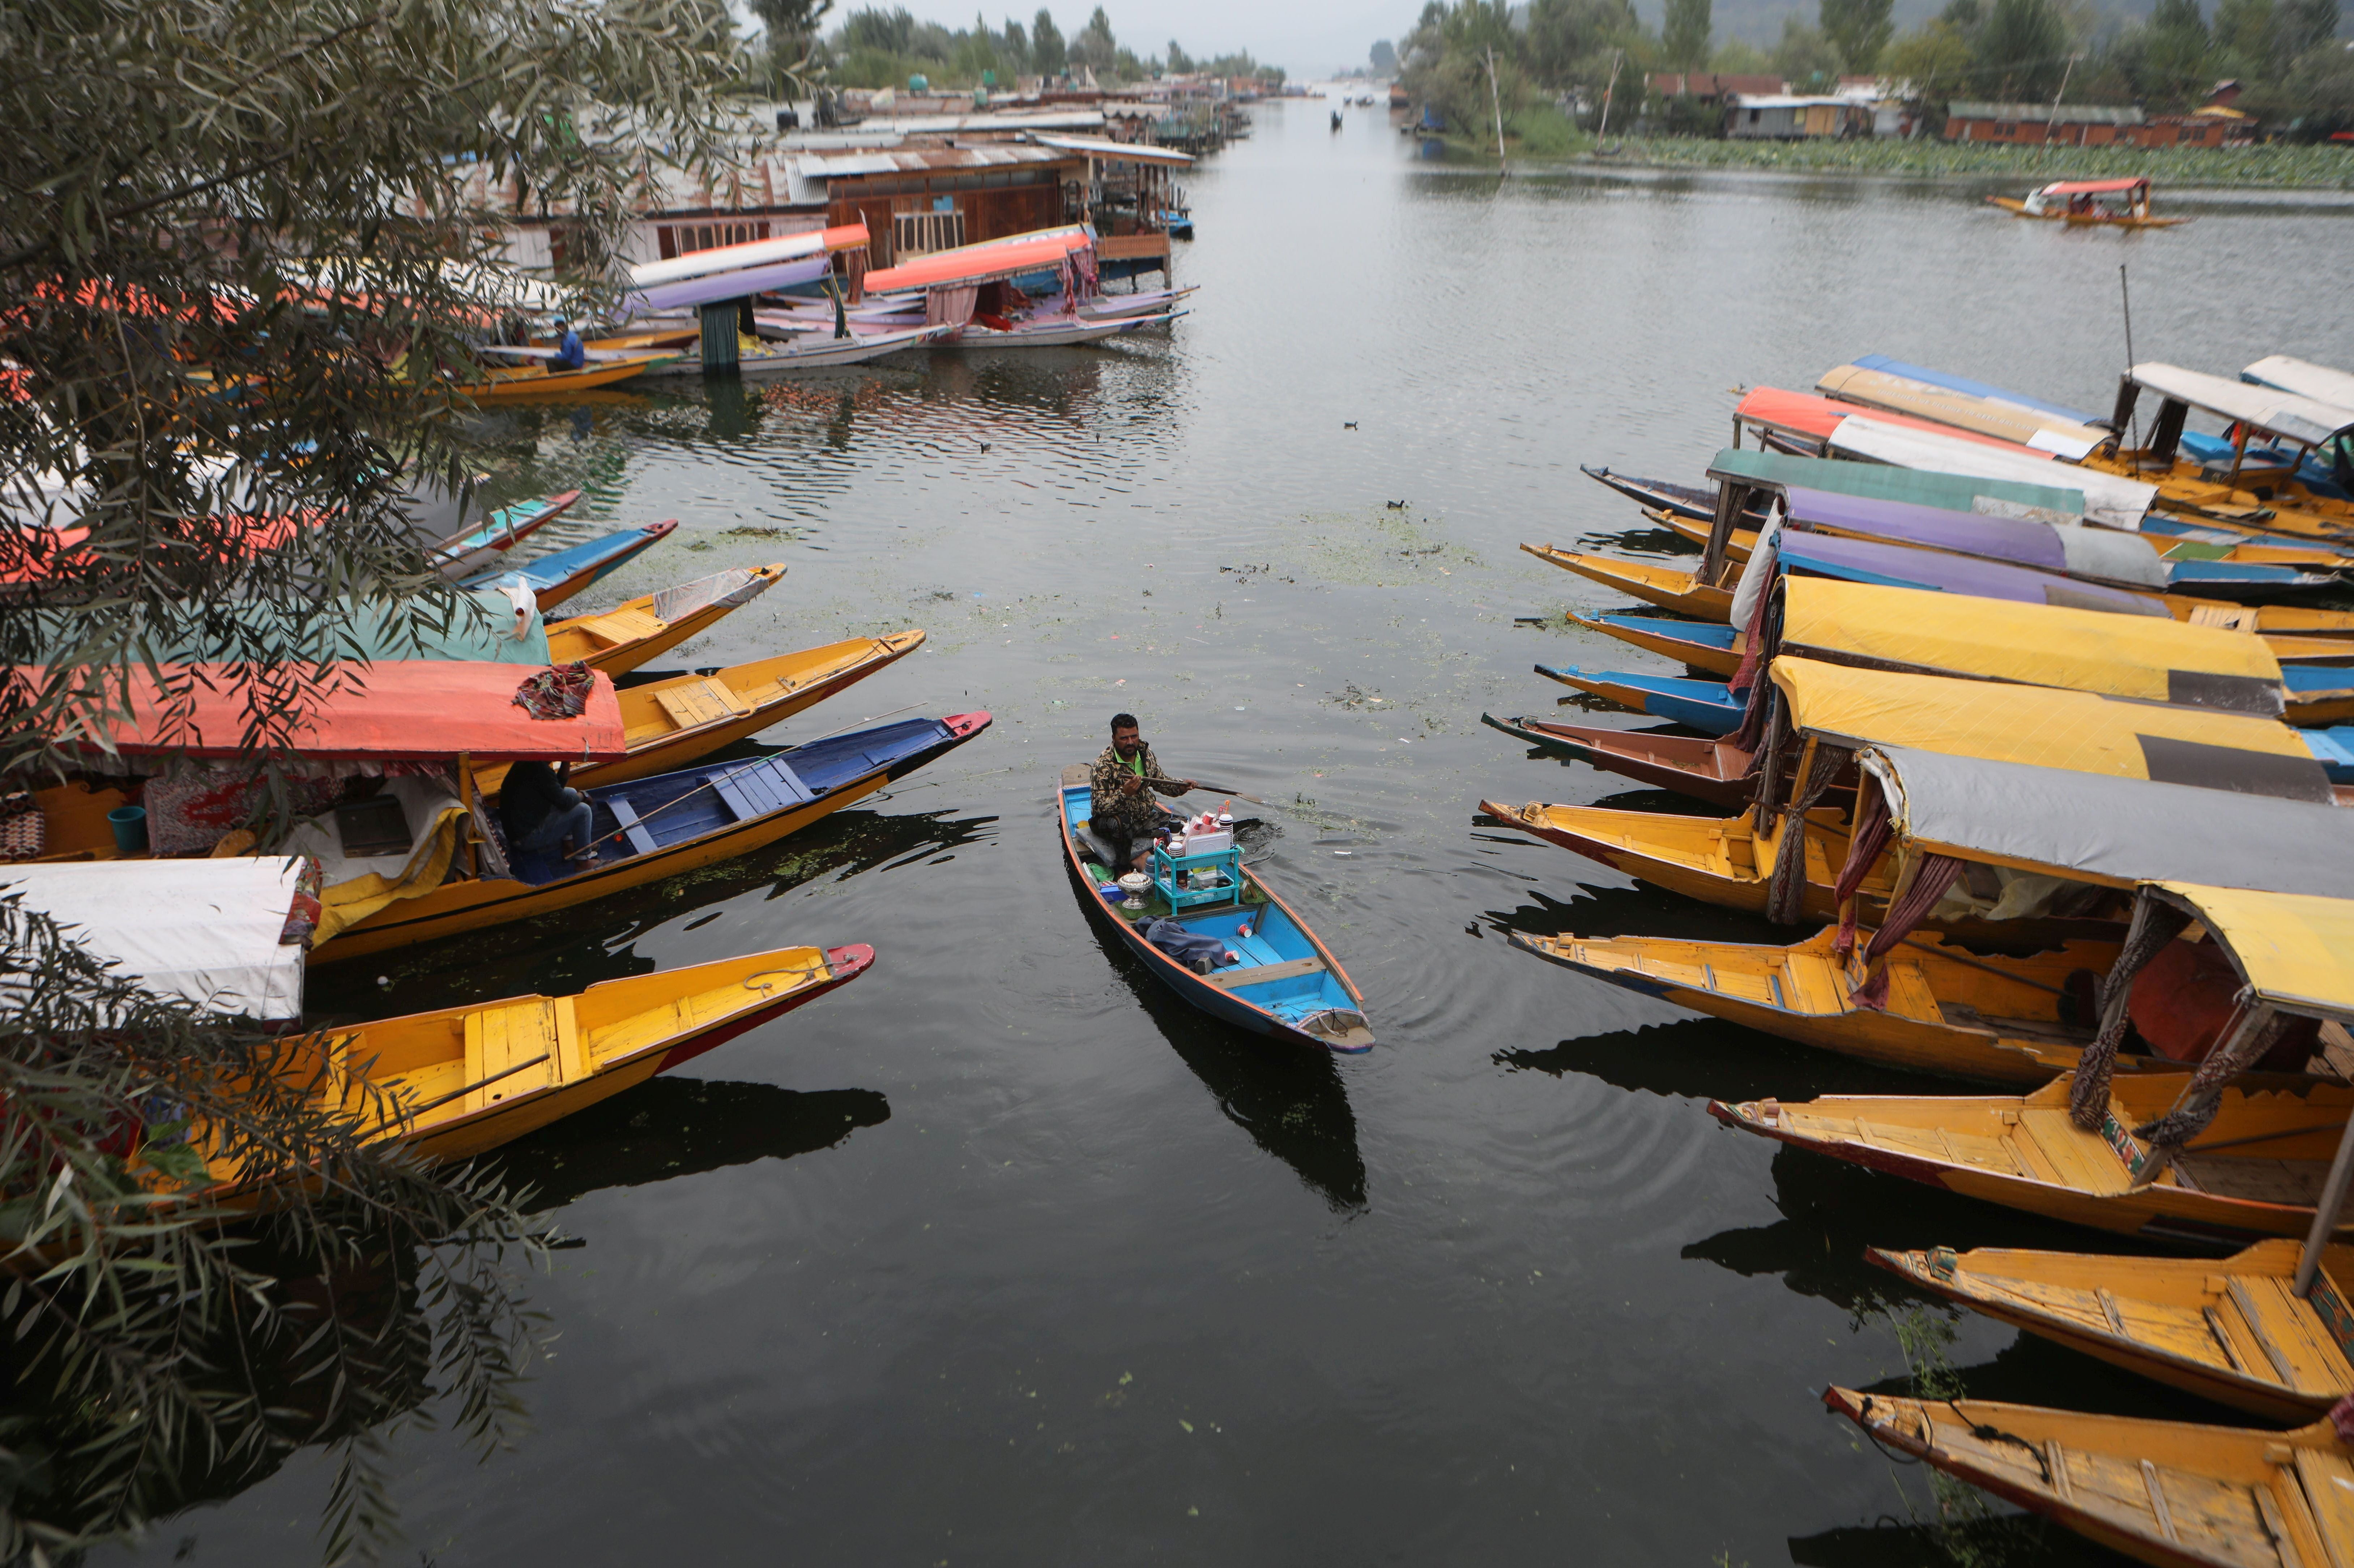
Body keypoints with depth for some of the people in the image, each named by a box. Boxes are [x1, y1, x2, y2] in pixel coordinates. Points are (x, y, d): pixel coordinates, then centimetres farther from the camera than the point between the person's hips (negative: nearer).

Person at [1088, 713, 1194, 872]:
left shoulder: (1146, 753, 0)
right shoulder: (1104, 766, -20)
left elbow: (1161, 781, 16)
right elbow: (1098, 807, -24)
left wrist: (1181, 786, -3)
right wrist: (1124, 794, -39)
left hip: (1146, 815, 6)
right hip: (1113, 820, -6)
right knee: (1121, 823, -38)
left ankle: (1140, 858, -23)